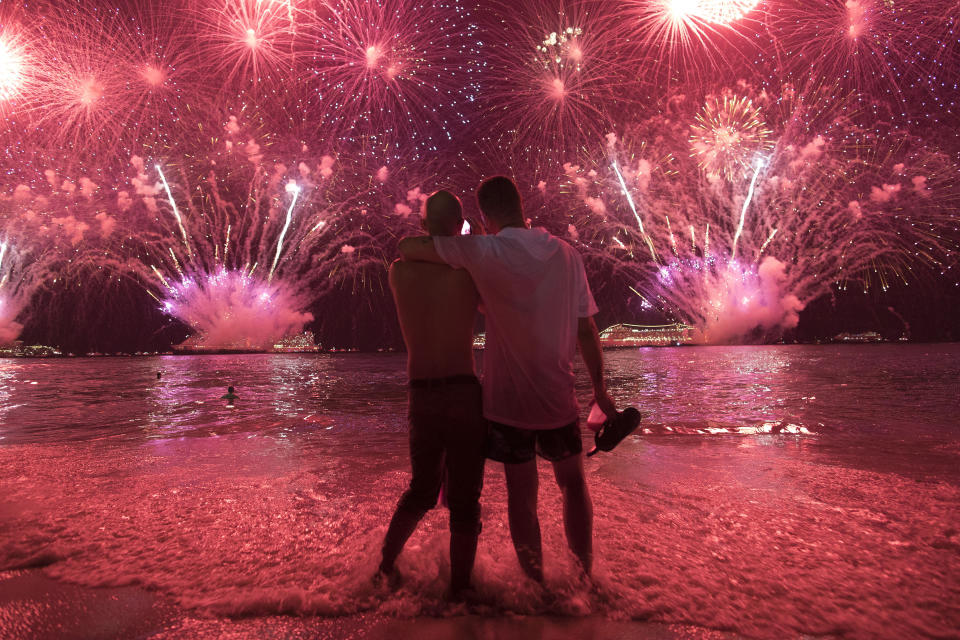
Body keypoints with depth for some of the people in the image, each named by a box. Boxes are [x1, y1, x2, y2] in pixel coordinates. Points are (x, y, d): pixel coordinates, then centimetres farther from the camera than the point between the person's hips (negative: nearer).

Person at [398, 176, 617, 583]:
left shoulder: (486, 252, -12)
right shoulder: (567, 255, -1)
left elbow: (407, 248, -8)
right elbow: (587, 331, 1)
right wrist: (600, 390, 10)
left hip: (507, 400, -3)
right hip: (558, 397, 3)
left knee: (522, 493, 12)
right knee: (573, 484, 21)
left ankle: (536, 582, 26)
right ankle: (584, 573, 33)